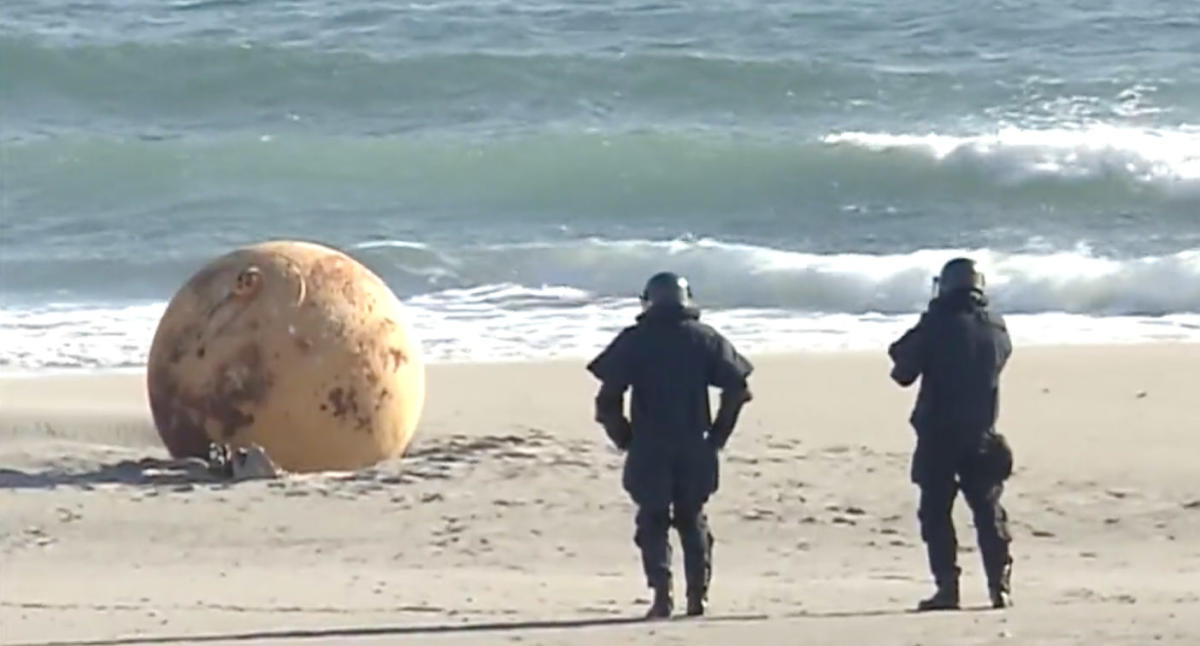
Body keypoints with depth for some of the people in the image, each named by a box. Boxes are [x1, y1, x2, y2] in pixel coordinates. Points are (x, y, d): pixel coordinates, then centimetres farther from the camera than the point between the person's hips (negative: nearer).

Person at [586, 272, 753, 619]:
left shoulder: (633, 341, -1)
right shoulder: (705, 338, 5)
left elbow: (608, 397, -7)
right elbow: (737, 387, -1)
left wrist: (624, 440, 3)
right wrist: (717, 436, 5)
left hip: (648, 450, -2)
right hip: (695, 448, 2)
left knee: (653, 522, 3)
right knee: (692, 521, 14)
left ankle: (662, 595, -12)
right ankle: (697, 595, 10)